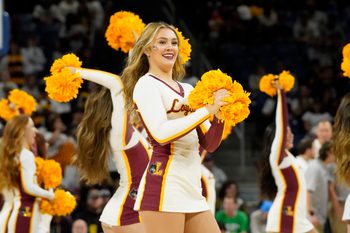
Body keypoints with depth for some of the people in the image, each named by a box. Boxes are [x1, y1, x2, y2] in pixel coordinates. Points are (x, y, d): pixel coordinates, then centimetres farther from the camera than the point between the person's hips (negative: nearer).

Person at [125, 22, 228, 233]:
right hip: (164, 186, -8)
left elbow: (209, 144, 16)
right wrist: (207, 110, -16)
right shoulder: (146, 85, -2)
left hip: (193, 190, 8)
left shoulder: (187, 90, 20)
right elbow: (161, 133, -19)